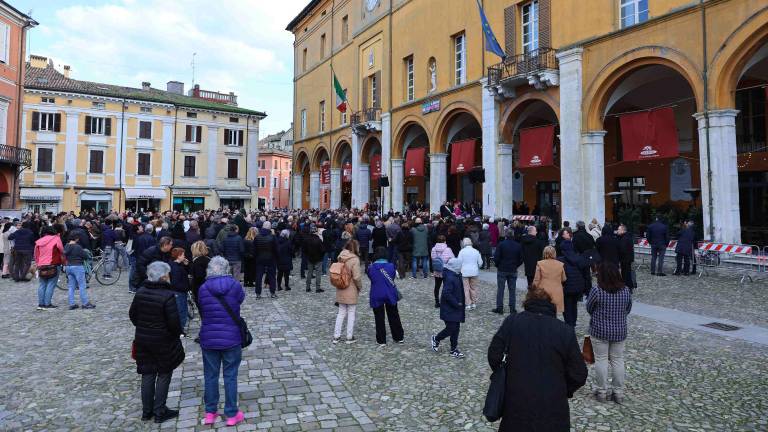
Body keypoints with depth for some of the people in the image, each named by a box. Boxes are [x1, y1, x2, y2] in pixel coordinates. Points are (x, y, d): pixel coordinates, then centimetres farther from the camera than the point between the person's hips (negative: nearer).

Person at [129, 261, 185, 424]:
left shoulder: (140, 292, -2)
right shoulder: (168, 296, -22)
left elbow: (132, 314, 9)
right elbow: (174, 322, -20)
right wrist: (177, 333, 0)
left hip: (142, 340, 6)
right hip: (163, 342, -6)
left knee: (147, 375, 16)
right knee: (164, 375, 10)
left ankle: (147, 411, 26)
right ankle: (160, 412, 16)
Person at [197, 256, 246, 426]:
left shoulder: (203, 289, -9)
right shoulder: (235, 286, -12)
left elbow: (201, 312, 2)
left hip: (209, 339, 1)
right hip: (231, 339, -1)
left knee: (210, 376, 16)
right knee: (230, 377, 9)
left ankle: (210, 413, 27)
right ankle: (232, 415, 18)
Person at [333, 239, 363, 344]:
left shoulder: (341, 257, 2)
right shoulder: (354, 259, -18)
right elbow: (357, 277, -19)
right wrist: (360, 287, -2)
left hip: (340, 290, 6)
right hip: (351, 290, -6)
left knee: (341, 312, 16)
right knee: (351, 313, 8)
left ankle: (336, 336, 18)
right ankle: (349, 337, 15)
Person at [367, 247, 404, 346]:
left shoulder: (371, 268, -9)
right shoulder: (391, 266, -9)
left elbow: (371, 279, 2)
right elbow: (392, 279, 1)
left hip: (376, 296, -1)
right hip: (390, 295, 1)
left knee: (379, 318, 9)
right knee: (394, 316, 17)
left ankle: (381, 340, 13)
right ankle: (399, 337, 27)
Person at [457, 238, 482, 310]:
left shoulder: (462, 251, -9)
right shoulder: (476, 251, 1)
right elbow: (480, 263, 5)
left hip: (464, 272, -3)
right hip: (474, 272, 3)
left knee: (466, 289, 3)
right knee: (473, 288, 14)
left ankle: (468, 304, 2)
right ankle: (474, 303, 20)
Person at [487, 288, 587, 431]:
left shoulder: (512, 322, -5)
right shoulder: (565, 330, -4)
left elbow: (494, 355, -6)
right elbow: (579, 375, -2)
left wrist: (505, 378, 12)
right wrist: (564, 391, 16)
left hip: (517, 405, 0)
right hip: (553, 409, 1)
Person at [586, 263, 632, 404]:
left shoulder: (596, 291, -18)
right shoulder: (626, 290, -5)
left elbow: (589, 309, -3)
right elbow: (628, 309, 8)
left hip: (600, 331, -4)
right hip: (620, 332, 4)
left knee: (601, 360, 7)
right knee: (618, 360, 13)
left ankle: (602, 392, 15)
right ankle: (619, 393, 20)